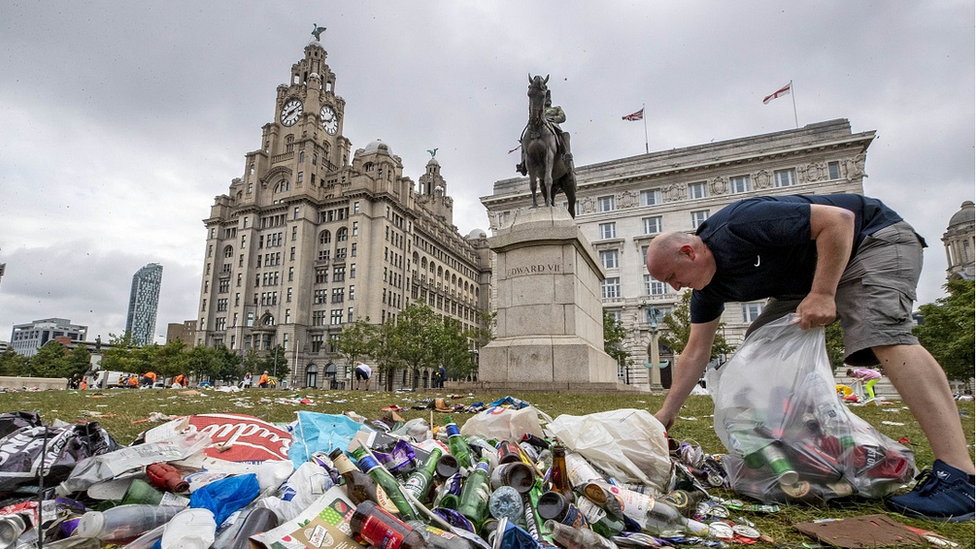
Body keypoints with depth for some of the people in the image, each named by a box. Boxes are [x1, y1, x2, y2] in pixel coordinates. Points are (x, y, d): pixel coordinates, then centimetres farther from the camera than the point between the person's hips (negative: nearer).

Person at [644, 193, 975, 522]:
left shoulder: (740, 224, -32)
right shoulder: (708, 289, -7)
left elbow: (839, 218, -28)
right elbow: (695, 354, -4)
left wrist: (822, 293, -32)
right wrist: (666, 414, -5)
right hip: (806, 278, 8)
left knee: (883, 333, -29)